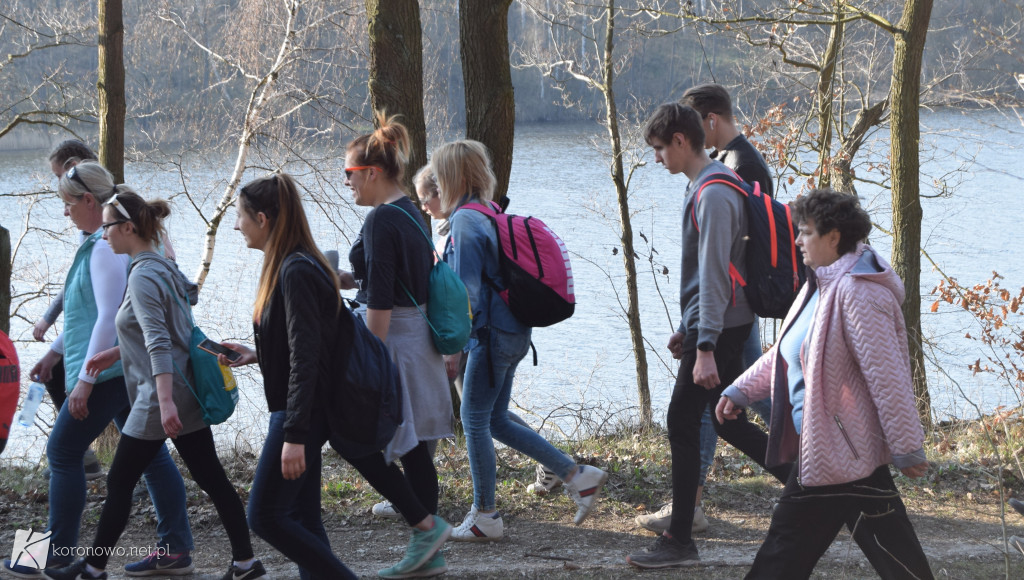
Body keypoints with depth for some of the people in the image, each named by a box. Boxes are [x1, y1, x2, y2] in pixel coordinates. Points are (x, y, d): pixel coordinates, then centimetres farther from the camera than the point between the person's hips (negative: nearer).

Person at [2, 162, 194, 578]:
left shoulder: (107, 248, -18)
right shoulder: (98, 242, 14)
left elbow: (109, 318, -23)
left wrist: (85, 379, -23)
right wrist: (56, 352, 27)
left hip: (110, 370, -10)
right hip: (131, 369, 10)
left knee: (64, 451, -2)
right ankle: (175, 547, 12)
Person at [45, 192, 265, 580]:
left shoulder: (143, 276, -16)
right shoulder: (163, 267, 12)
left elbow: (158, 343, -25)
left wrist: (165, 402, -31)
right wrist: (116, 354, 22)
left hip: (161, 396, -9)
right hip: (189, 394, 9)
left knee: (119, 482, 2)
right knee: (211, 478, 8)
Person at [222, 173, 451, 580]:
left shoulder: (295, 272, -19)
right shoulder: (292, 265, 10)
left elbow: (305, 357, -23)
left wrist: (294, 435, -26)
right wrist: (257, 355, 18)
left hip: (302, 412, -10)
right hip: (306, 412, 10)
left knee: (265, 516, -7)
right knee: (302, 518, 12)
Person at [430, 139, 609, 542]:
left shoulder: (466, 221, -16)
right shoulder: (489, 215, 13)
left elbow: (465, 289, -20)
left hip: (491, 334, -9)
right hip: (512, 332, 9)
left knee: (474, 419, 1)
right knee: (495, 420, 15)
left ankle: (485, 517, 8)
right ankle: (577, 475, 14)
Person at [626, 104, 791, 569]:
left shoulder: (713, 196, -19)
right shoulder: (702, 187, 14)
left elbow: (712, 276, -24)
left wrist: (705, 347, -27)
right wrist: (687, 329, 23)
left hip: (718, 329, -10)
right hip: (729, 325, 10)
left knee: (682, 423, -5)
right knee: (728, 421, 16)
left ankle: (679, 541, -1)